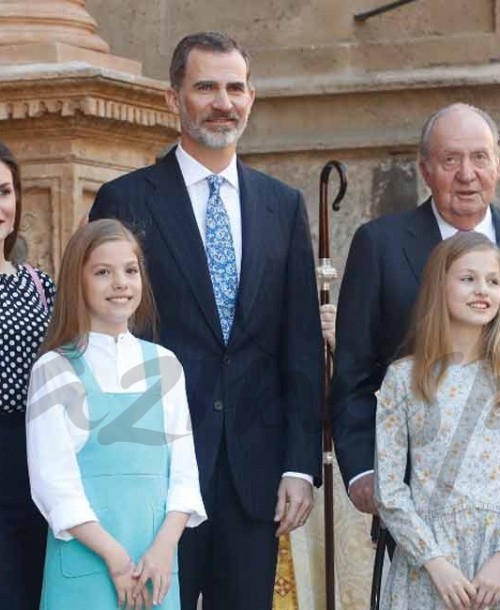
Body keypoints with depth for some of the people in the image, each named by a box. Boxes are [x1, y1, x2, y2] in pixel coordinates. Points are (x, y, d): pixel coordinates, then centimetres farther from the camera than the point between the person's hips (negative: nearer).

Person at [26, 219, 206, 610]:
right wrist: (114, 556, -12)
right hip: (86, 561, -3)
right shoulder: (56, 370, -2)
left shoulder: (164, 366, 9)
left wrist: (164, 547, -7)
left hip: (156, 561, 3)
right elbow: (53, 481, -7)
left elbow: (183, 466, 7)